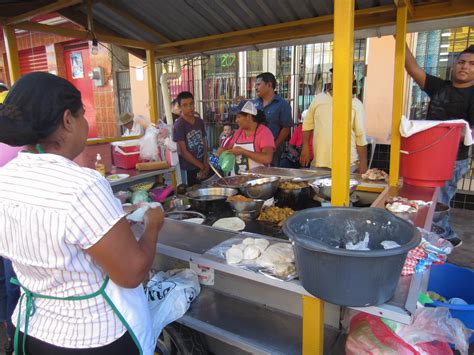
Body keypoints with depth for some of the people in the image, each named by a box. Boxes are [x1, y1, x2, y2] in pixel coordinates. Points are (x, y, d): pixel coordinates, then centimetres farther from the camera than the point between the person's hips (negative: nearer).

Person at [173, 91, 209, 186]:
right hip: (188, 169, -5)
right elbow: (183, 151, -15)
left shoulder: (200, 121, 5)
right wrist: (202, 166, -11)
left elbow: (204, 143, 9)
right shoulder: (178, 125, -13)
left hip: (203, 167, 6)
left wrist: (205, 164, -6)